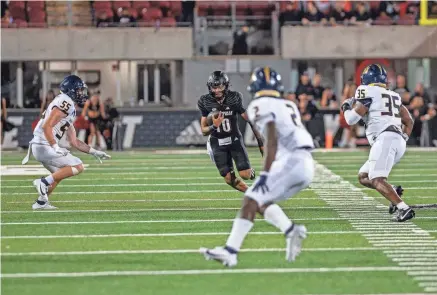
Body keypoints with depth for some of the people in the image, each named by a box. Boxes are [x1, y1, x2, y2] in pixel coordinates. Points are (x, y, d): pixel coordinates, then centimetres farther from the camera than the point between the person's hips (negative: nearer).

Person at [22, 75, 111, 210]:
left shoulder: (70, 108, 20)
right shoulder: (65, 103, -11)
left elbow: (74, 142, 24)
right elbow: (47, 126, -21)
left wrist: (95, 153, 25)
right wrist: (56, 148, -27)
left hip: (39, 146, 10)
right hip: (44, 146, -10)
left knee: (60, 173, 29)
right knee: (78, 167, -9)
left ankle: (41, 202, 30)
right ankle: (44, 182, -12)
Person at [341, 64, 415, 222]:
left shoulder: (367, 92, 2)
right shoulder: (393, 96, 25)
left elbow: (352, 119, -1)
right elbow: (409, 121, 23)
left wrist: (346, 107, 19)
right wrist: (404, 139, 22)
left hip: (384, 139, -8)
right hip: (399, 142, 8)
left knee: (377, 180, -18)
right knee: (363, 177, 17)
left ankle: (404, 209, -34)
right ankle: (394, 191, -4)